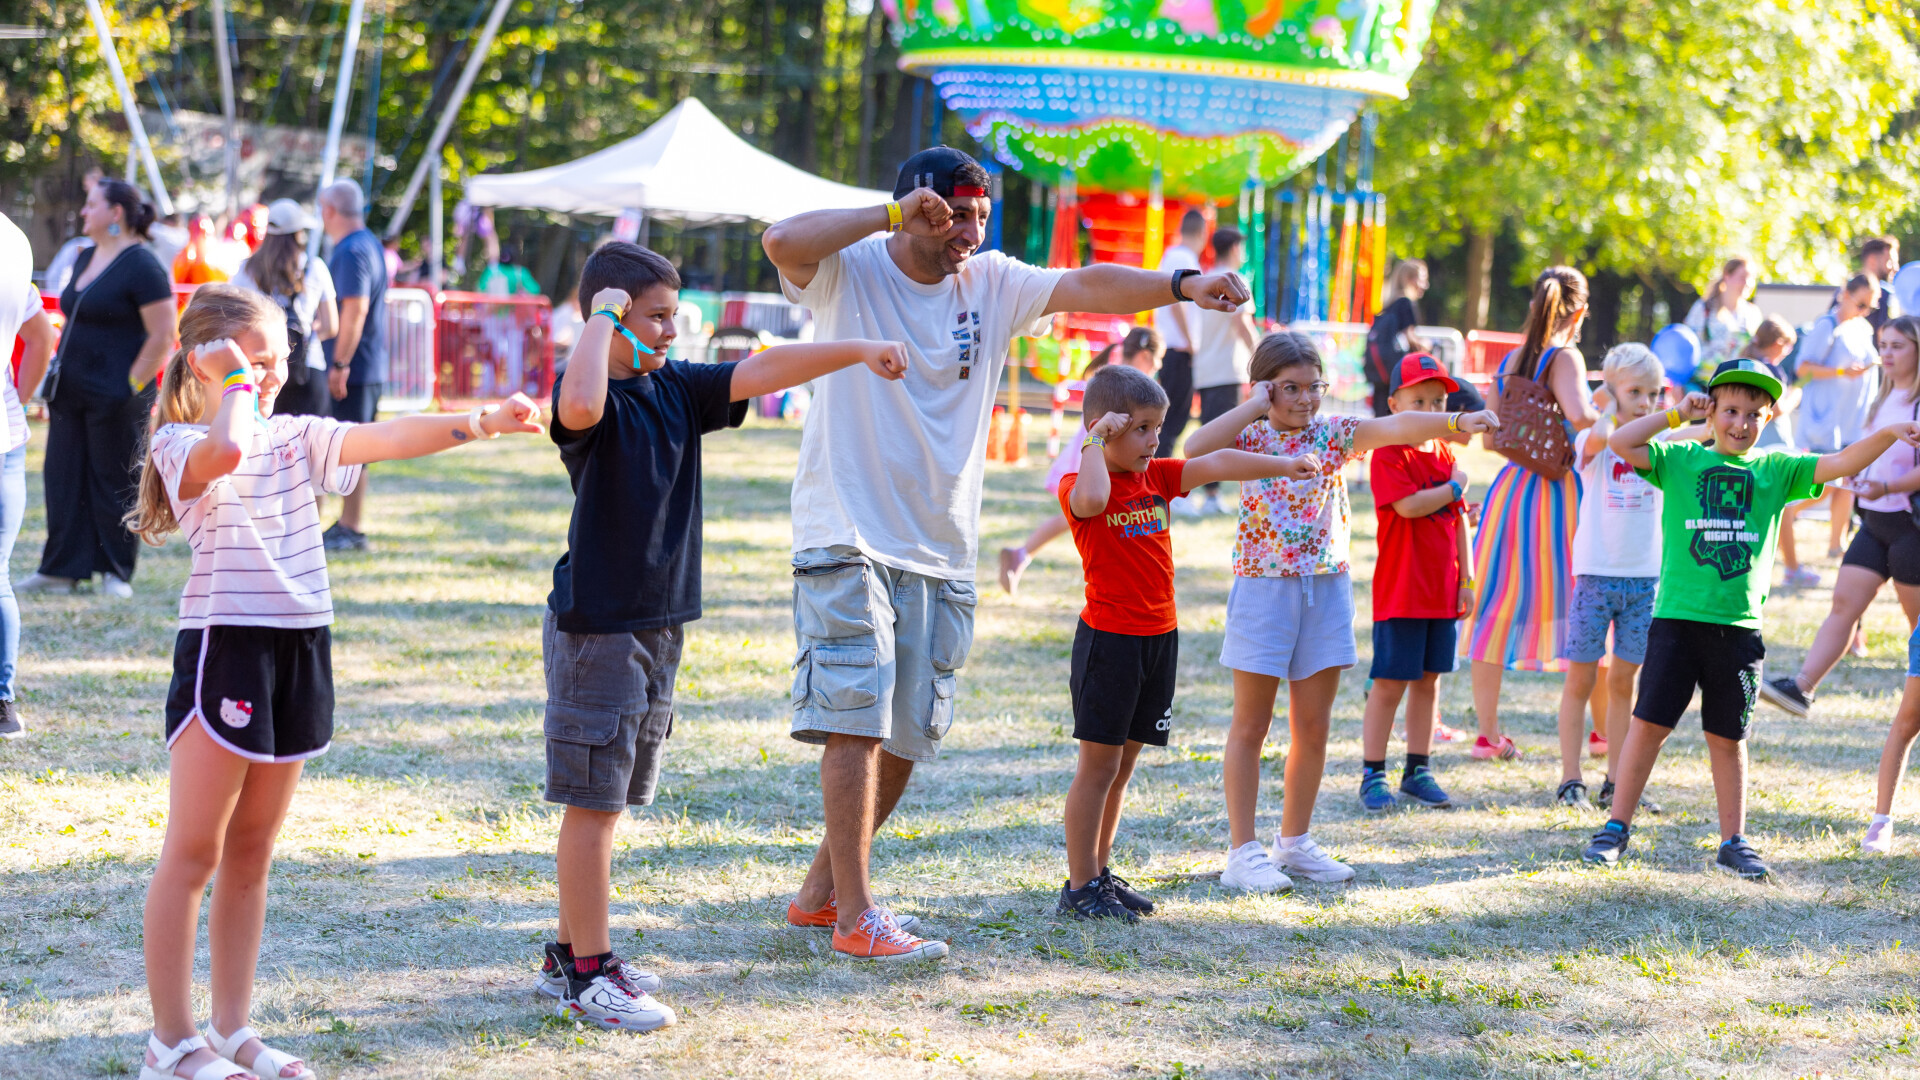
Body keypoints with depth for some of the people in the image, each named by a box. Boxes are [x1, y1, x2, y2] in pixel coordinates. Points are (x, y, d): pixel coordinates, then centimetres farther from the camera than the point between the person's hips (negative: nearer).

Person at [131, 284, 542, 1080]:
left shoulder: (295, 437, 11)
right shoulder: (180, 445, -8)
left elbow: (387, 439, 0)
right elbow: (225, 452, -32)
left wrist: (482, 422, -11)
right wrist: (236, 385, -16)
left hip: (301, 649, 7)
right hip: (224, 647, -7)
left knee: (251, 854, 12)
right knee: (193, 853, -2)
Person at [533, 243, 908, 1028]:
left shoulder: (677, 390, 9)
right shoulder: (597, 397, -14)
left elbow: (761, 373, 7)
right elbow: (580, 406, -38)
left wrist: (858, 351, -2)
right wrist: (603, 315, -25)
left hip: (659, 623, 8)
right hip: (596, 625, -8)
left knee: (609, 799, 14)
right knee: (593, 801, -4)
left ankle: (570, 955, 23)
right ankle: (589, 975, 1)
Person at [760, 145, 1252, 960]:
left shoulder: (992, 284, 5)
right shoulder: (851, 273, -6)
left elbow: (1088, 287, -8)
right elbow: (783, 242, -26)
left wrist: (1179, 284, -23)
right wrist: (893, 214, -24)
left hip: (941, 551, 5)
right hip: (847, 538, -5)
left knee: (905, 736, 10)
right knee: (856, 718, -12)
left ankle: (821, 888, 26)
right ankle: (856, 916, -11)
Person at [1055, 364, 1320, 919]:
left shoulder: (1158, 476, 10)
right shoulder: (1077, 486, -11)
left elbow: (1216, 463, 9)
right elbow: (1093, 498, -35)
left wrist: (1284, 465, 2)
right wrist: (1096, 441, -22)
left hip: (1159, 638, 7)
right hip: (1109, 638, -7)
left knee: (1122, 765, 13)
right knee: (1099, 763, -3)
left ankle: (1099, 871, 22)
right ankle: (1081, 886, 3)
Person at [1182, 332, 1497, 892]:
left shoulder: (1333, 434, 3)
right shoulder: (1249, 437, -5)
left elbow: (1395, 426, -14)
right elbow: (1195, 450, -25)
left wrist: (1457, 421, -30)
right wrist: (1253, 406, -17)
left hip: (1326, 589, 4)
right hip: (1263, 589, -3)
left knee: (1313, 726, 9)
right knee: (1251, 725, 3)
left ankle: (1295, 841, 23)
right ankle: (1242, 851, 8)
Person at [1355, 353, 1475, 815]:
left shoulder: (1444, 453, 12)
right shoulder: (1387, 455, -10)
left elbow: (1458, 518, 14)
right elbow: (1409, 505, -24)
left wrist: (1466, 578, 11)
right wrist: (1455, 487, -10)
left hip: (1443, 589, 7)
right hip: (1400, 590, -7)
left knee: (1428, 679, 11)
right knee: (1389, 684, -4)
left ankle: (1418, 770, 20)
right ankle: (1373, 776, 2)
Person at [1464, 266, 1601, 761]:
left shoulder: (1509, 362, 9)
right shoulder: (1564, 358, -10)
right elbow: (1579, 416, -27)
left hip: (1511, 486, 5)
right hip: (1557, 490, -5)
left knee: (1499, 609, 8)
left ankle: (1487, 733, 9)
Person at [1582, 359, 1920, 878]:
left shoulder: (1776, 469, 8)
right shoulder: (1680, 461, 4)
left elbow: (1840, 464, 0)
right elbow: (1620, 443, -6)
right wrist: (1677, 414, -3)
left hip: (1739, 624, 2)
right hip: (1677, 617, -1)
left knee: (1728, 737, 9)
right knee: (1648, 723, -1)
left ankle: (1733, 843, 18)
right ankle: (1616, 828, 10)